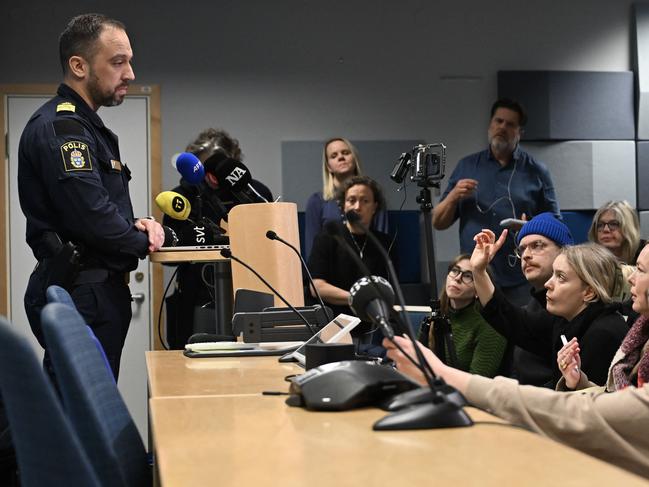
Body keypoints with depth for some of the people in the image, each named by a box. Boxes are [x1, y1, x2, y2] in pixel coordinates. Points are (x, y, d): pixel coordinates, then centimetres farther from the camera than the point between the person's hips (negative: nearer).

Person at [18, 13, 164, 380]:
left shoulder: (83, 125, 19)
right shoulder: (59, 127, -15)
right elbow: (92, 217, -24)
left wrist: (135, 225, 4)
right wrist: (146, 240, -6)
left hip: (96, 292, 10)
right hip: (80, 297, -10)